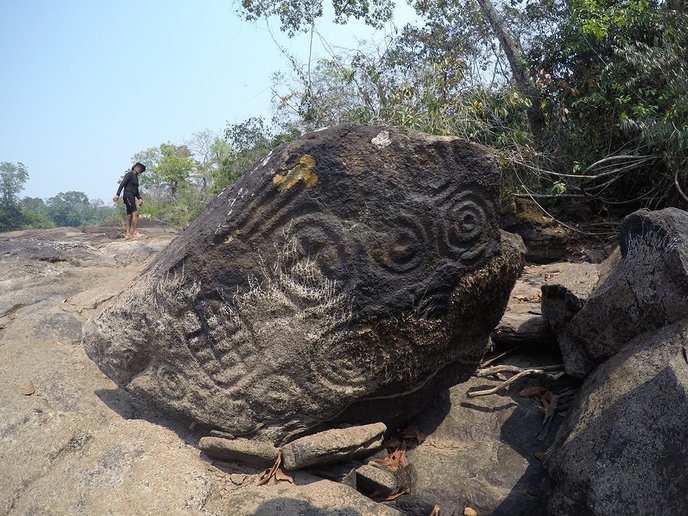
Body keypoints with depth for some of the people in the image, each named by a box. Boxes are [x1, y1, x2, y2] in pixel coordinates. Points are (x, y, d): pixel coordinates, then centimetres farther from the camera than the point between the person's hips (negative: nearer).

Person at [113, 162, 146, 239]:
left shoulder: (136, 178, 21)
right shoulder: (129, 174, -3)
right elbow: (122, 184, -13)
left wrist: (139, 198, 6)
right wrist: (117, 194, -22)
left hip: (132, 197, 9)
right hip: (128, 196, -9)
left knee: (129, 216, 5)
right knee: (135, 213, -16)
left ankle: (127, 233, 3)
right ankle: (135, 232, -18)